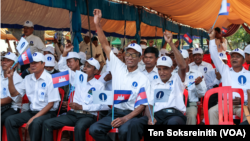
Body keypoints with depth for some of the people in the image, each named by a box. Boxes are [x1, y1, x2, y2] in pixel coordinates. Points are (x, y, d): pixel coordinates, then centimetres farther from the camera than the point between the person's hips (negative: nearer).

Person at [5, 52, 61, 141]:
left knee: (35, 122, -36)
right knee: (9, 120, -13)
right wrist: (10, 78, -1)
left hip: (48, 112, -6)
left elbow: (51, 104, -13)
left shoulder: (50, 79, -10)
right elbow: (14, 94, 14)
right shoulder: (28, 79, 10)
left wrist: (34, 118, -19)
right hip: (32, 111, 6)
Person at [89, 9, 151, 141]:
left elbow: (142, 105, -7)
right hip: (114, 111, 4)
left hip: (131, 114, -3)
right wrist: (98, 24, -10)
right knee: (94, 130, -21)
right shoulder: (118, 67, 6)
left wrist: (125, 118, -21)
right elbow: (105, 45, 1)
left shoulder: (143, 80, -2)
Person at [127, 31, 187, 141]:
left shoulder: (177, 79, 15)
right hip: (157, 115, 3)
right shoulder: (154, 83, 25)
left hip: (175, 114, -2)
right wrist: (150, 117, -8)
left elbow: (182, 66, -6)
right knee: (135, 123, -27)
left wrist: (171, 43, -13)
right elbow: (149, 104, 16)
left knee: (173, 123, -40)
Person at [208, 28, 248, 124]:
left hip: (243, 104, -1)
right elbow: (214, 56, 13)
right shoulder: (225, 70, 19)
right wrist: (212, 38, 8)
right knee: (212, 112, -29)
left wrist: (243, 99, -15)